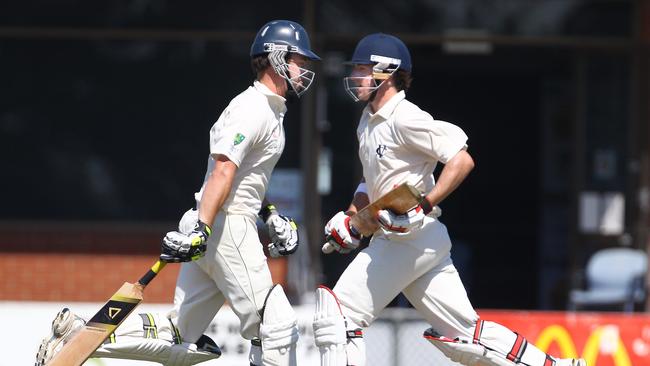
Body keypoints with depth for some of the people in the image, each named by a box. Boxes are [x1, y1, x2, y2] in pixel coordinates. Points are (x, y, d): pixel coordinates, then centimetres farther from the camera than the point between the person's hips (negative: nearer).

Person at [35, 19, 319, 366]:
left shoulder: (270, 111, 21)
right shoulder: (252, 109, -11)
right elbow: (223, 170, -22)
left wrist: (271, 216, 23)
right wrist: (200, 230, -30)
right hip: (227, 227, -10)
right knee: (275, 327, -11)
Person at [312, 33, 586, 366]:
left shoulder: (404, 119, -14)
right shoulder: (369, 120, 16)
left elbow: (462, 160, -20)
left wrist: (424, 206, -25)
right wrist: (351, 218, 13)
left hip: (411, 237, -10)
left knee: (336, 316, -11)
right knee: (464, 334, 8)